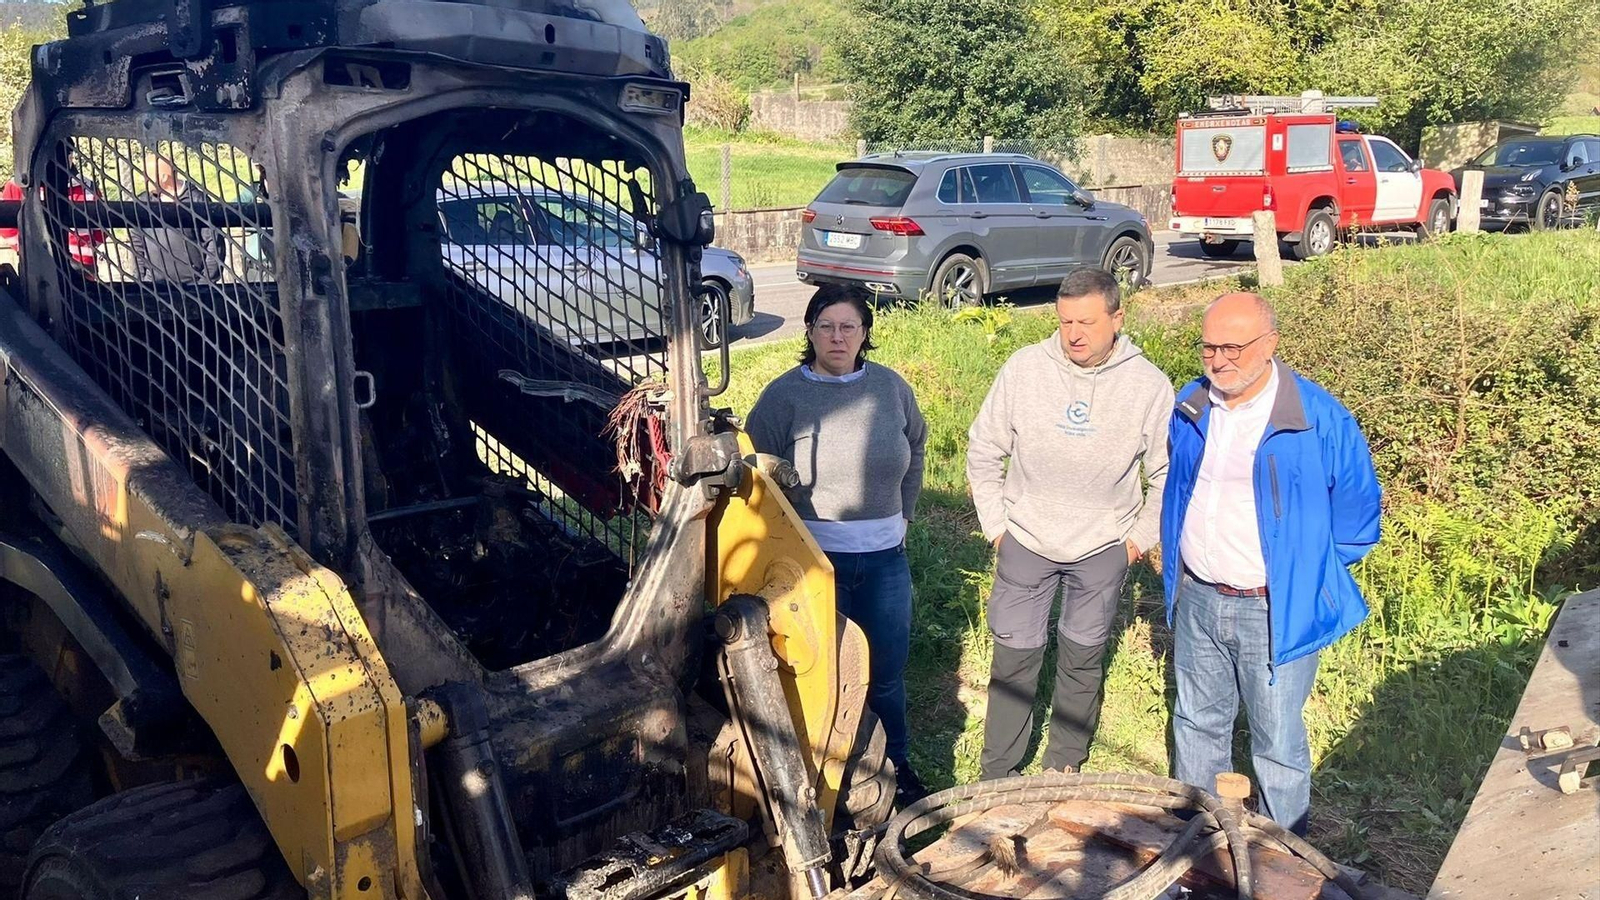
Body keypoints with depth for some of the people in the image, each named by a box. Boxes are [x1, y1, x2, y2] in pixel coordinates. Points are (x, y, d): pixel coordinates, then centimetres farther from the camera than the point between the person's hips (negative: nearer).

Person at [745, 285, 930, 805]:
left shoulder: (890, 387, 3)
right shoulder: (783, 397, -8)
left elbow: (915, 450, 20)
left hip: (885, 557, 3)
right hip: (816, 560, -3)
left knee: (887, 673, 15)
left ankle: (897, 764, 36)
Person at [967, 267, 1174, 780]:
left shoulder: (1149, 385, -11)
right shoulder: (1024, 369, -11)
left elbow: (1166, 474, 2)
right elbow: (983, 451, 0)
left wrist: (1142, 536, 1)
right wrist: (995, 525, -1)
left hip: (1103, 547, 0)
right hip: (1025, 541, 0)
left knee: (1083, 659, 14)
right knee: (1014, 657, 5)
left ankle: (1065, 765, 32)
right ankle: (998, 774, 19)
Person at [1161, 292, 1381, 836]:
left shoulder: (1319, 418, -15)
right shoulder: (1191, 408, 1)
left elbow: (1357, 509, -4)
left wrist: (1309, 573, -1)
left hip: (1276, 612, -5)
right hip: (1196, 602, 5)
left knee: (1278, 744, 7)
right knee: (1197, 727, 20)